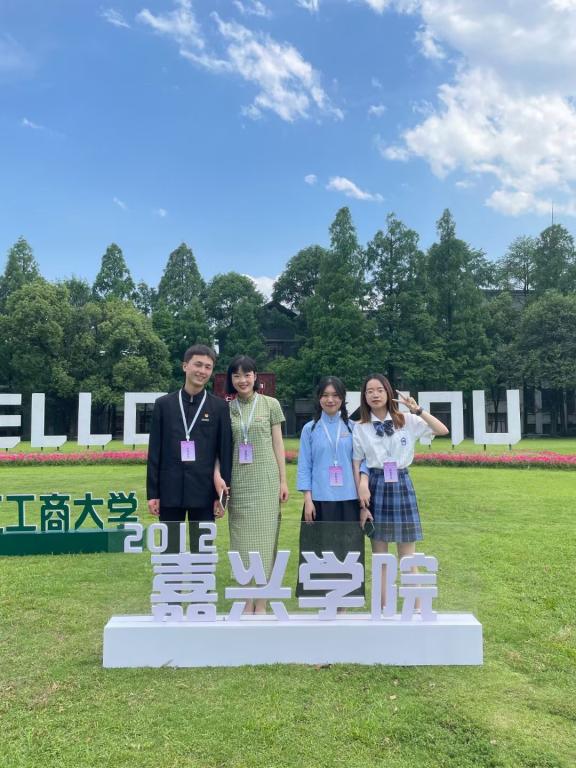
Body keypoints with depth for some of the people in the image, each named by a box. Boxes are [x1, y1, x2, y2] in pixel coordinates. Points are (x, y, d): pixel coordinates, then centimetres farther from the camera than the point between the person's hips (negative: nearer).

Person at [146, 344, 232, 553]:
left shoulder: (219, 407, 1)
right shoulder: (163, 404, 3)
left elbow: (225, 451, 0)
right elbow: (154, 452, 3)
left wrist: (223, 494, -3)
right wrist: (152, 493, 0)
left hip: (204, 492, -1)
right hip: (170, 491, 1)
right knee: (170, 551, 11)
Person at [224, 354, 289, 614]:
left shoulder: (270, 404, 2)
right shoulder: (226, 409, 6)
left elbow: (278, 445, 4)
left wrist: (283, 481, 1)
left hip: (265, 481, -1)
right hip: (238, 482, 2)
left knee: (264, 539, 1)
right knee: (242, 540, 5)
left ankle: (261, 603, 11)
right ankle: (247, 600, 16)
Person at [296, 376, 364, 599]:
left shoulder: (352, 428, 6)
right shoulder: (310, 429, 3)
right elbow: (304, 466, 2)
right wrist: (307, 499, -5)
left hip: (348, 499, 1)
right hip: (320, 499, -1)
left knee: (347, 550, 5)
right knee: (322, 551, 4)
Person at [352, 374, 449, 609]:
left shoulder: (406, 421, 1)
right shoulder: (360, 428, 1)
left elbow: (443, 430, -5)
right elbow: (357, 465, 1)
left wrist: (418, 410, -14)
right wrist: (362, 501, -4)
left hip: (401, 485, 0)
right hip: (375, 486, 1)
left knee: (408, 557, 3)